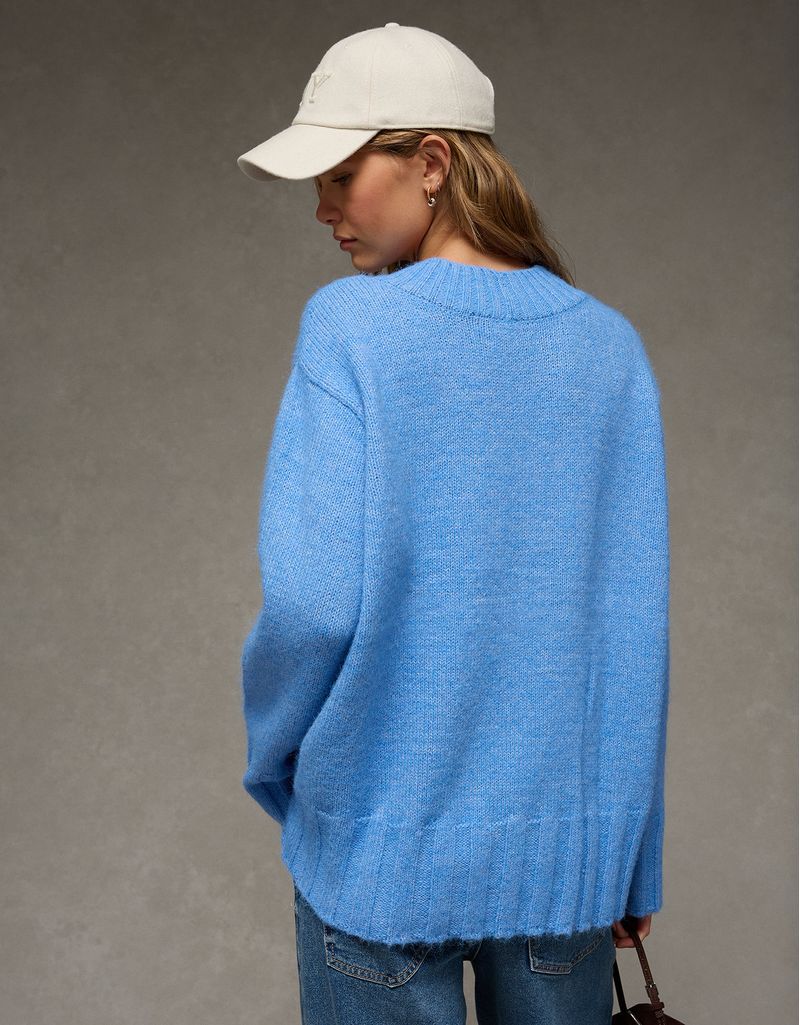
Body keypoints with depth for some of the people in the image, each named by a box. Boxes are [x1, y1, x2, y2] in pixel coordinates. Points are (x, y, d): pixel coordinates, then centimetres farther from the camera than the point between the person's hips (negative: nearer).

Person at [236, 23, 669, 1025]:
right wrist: (635, 864, 9)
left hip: (386, 847, -3)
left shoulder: (350, 325, -14)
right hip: (569, 845, 4)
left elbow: (313, 599, -20)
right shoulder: (610, 345, -2)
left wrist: (270, 756, 1)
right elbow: (636, 617, -1)